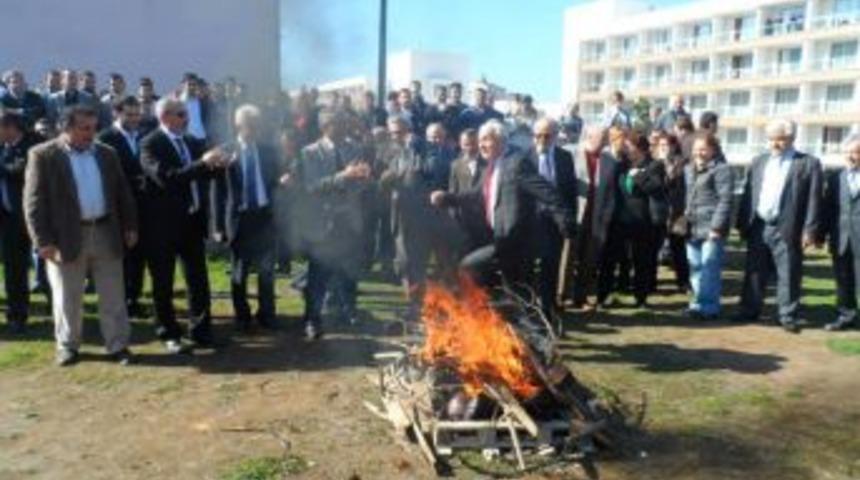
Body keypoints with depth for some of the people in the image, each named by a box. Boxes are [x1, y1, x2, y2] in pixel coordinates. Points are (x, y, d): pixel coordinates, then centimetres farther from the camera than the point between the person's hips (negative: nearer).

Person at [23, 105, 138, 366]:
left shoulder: (107, 154, 9)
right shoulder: (43, 155, -4)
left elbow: (123, 193, 13)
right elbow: (34, 202, -7)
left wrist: (130, 226, 8)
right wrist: (43, 241, -12)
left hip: (106, 233, 3)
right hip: (66, 237, -3)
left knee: (113, 296, 7)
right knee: (67, 299, 8)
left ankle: (118, 344, 16)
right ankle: (67, 345, 25)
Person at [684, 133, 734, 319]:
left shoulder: (721, 170, -6)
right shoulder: (688, 170, 17)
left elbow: (725, 199, -13)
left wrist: (717, 226, -18)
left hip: (711, 228, -7)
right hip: (692, 228, 8)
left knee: (709, 269, -5)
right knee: (695, 268, 13)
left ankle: (709, 306, 2)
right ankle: (698, 303, 23)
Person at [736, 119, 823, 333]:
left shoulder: (808, 163, -1)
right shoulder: (758, 161, 12)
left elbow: (813, 199, -5)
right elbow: (747, 194, 11)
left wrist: (810, 230, -10)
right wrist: (742, 224, 6)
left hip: (787, 229, -4)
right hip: (758, 227, 4)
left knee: (788, 275, 4)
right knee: (754, 272, 11)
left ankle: (788, 316, 14)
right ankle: (750, 310, 22)